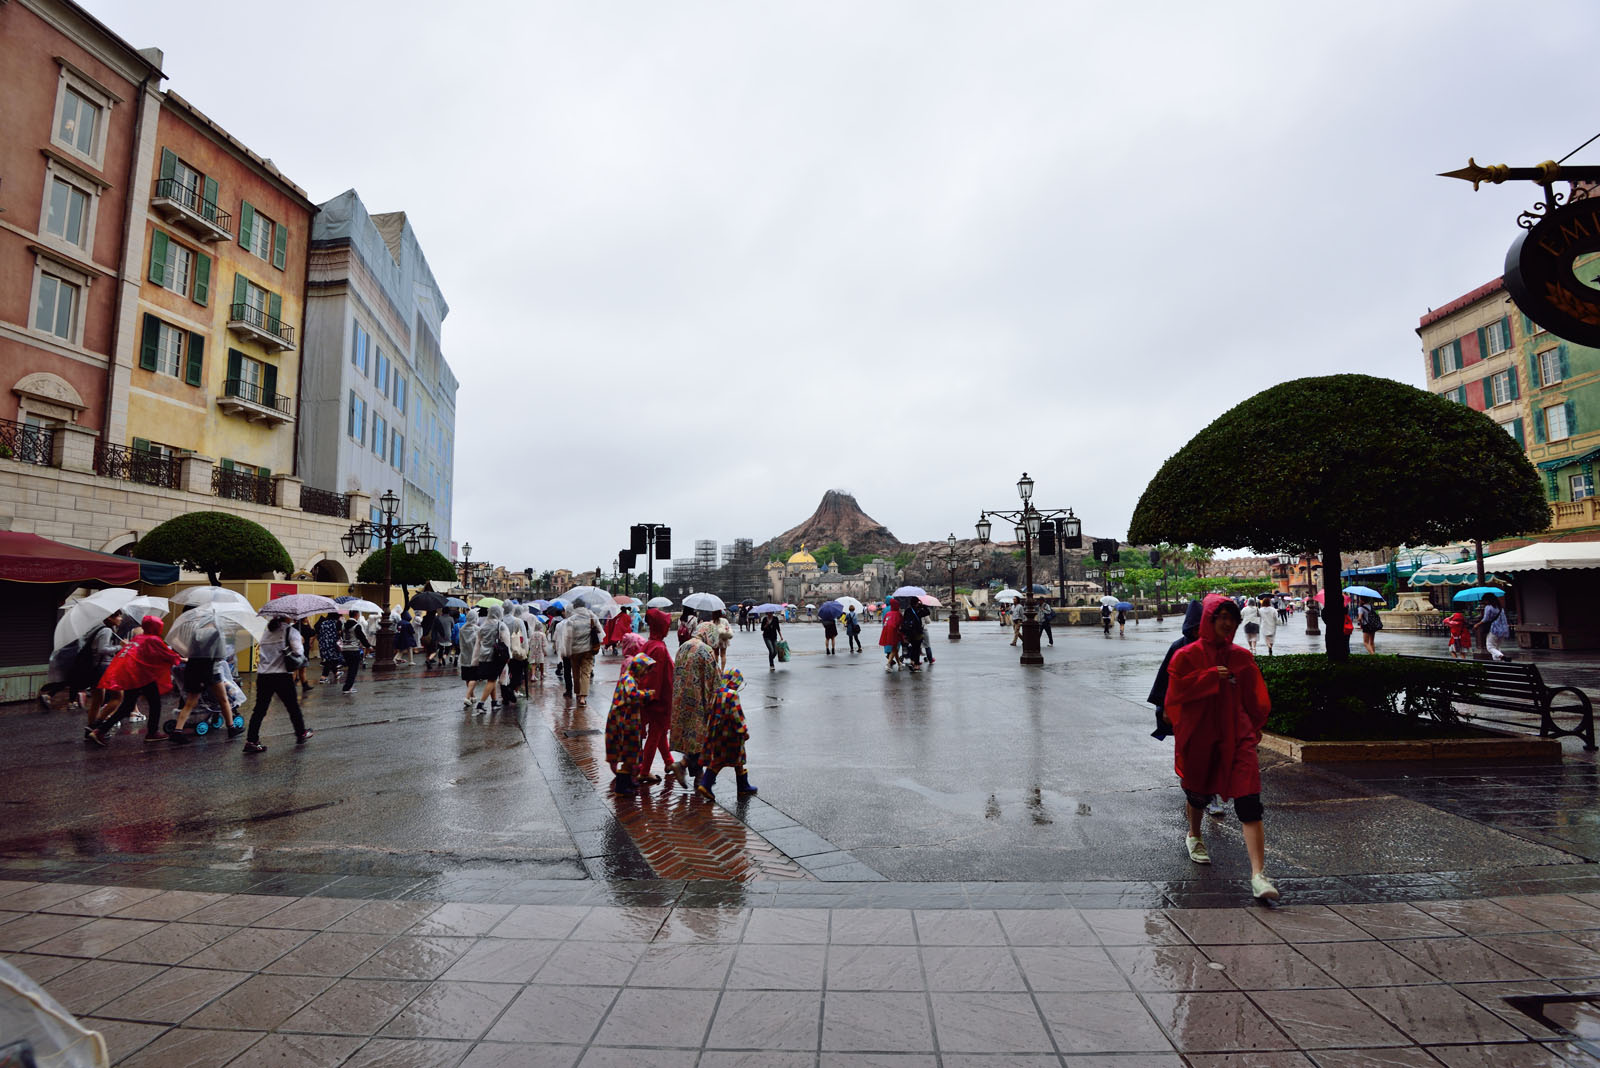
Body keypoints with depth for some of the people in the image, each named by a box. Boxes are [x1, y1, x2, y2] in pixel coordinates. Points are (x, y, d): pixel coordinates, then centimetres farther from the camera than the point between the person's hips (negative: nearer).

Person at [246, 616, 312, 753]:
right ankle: (301, 734, 24)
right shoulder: (291, 631, -4)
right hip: (282, 676, -5)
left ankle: (251, 741, 4)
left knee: (260, 709, 8)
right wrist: (301, 643, 8)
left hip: (263, 675, 5)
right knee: (293, 706, 11)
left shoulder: (266, 632, 14)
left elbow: (263, 652, 14)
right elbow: (298, 653, -10)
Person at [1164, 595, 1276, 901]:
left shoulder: (1242, 657, 5)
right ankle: (1194, 835, 49)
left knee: (1248, 802, -11)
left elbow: (1256, 700, 13)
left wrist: (1254, 730, 9)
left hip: (1236, 737, 1)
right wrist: (1210, 677, -18)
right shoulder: (1187, 655, -3)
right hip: (1199, 736, -1)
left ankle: (1258, 875, -12)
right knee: (1198, 792, 18)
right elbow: (1176, 690, -13)